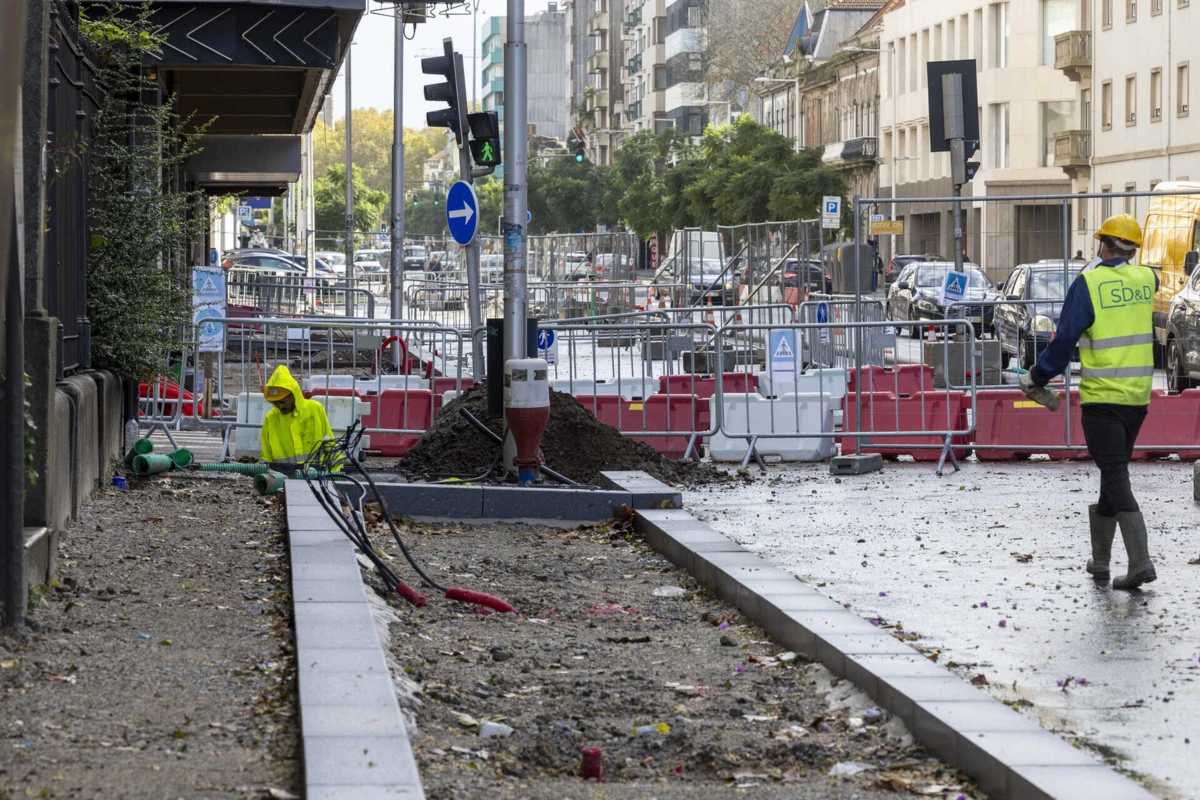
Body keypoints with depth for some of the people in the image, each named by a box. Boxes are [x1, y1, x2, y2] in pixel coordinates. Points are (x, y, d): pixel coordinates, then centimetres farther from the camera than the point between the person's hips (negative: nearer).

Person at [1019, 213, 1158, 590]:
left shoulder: (1088, 284, -12)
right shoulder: (1146, 279, 4)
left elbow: (1065, 339, -15)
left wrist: (1038, 378, -3)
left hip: (1101, 397, -5)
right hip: (1138, 395, 5)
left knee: (1116, 478, -7)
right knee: (1114, 473, 18)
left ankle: (1140, 562, -18)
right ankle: (1100, 559, 26)